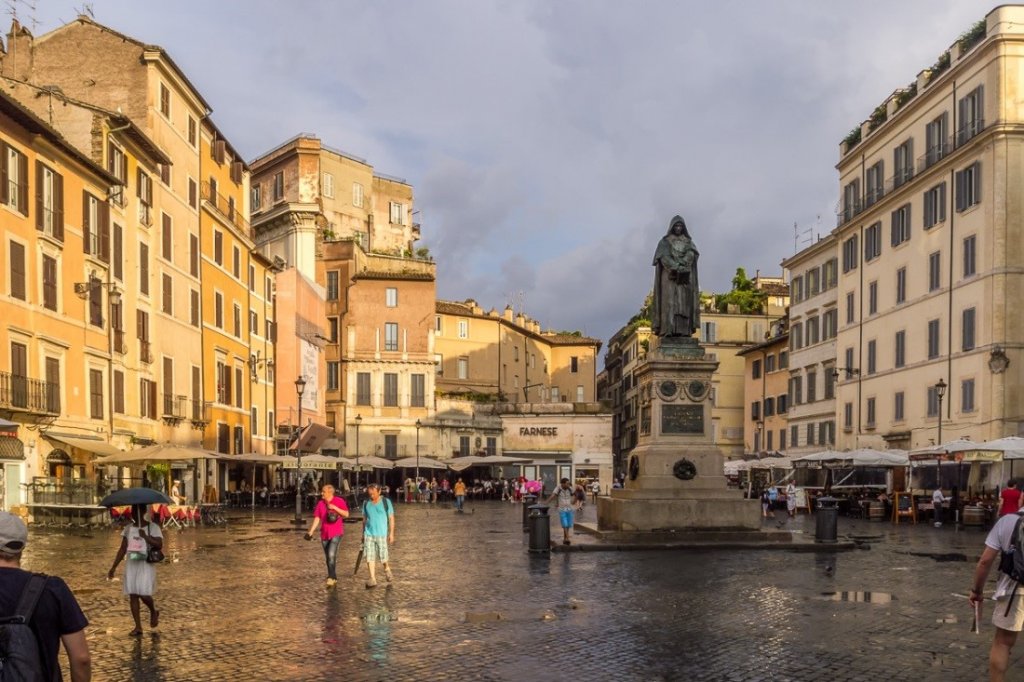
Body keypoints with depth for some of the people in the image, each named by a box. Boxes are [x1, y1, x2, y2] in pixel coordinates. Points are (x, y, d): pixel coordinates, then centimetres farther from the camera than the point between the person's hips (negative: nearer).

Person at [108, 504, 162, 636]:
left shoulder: (153, 527, -6)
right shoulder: (128, 529, 8)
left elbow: (159, 545, -15)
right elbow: (122, 549, 11)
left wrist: (145, 536, -25)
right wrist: (114, 567, 8)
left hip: (146, 565, -5)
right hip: (131, 565, 5)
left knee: (144, 594, -11)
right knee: (133, 596, 2)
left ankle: (154, 612, 22)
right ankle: (138, 627, 7)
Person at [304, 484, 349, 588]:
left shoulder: (339, 501, -5)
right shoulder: (320, 503, 5)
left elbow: (346, 514, -8)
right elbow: (317, 518, 5)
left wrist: (335, 508, -19)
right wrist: (311, 531, -4)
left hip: (336, 533, -5)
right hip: (324, 534, 5)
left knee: (331, 554, -22)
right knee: (328, 557, 10)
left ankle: (331, 577, -17)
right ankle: (334, 578, 22)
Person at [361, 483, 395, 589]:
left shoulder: (386, 502, -2)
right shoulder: (366, 504, 7)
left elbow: (391, 518, 1)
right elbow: (364, 519, 15)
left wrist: (391, 533, -3)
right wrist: (363, 534, 15)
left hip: (382, 534, -2)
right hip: (369, 534, 2)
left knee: (383, 557, 1)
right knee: (370, 557, -4)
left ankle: (387, 570, 31)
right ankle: (372, 579, 0)